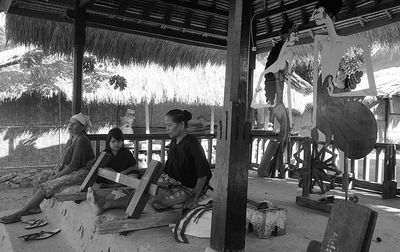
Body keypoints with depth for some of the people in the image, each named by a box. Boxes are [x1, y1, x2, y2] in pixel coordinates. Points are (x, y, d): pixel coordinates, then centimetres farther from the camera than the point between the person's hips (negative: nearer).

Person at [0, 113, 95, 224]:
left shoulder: (81, 141, -17)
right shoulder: (72, 139, 12)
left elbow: (74, 166, -20)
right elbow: (62, 161, 15)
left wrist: (56, 176, -14)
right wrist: (52, 174, 2)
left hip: (79, 174, -9)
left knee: (46, 186, -16)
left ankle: (17, 214, -10)